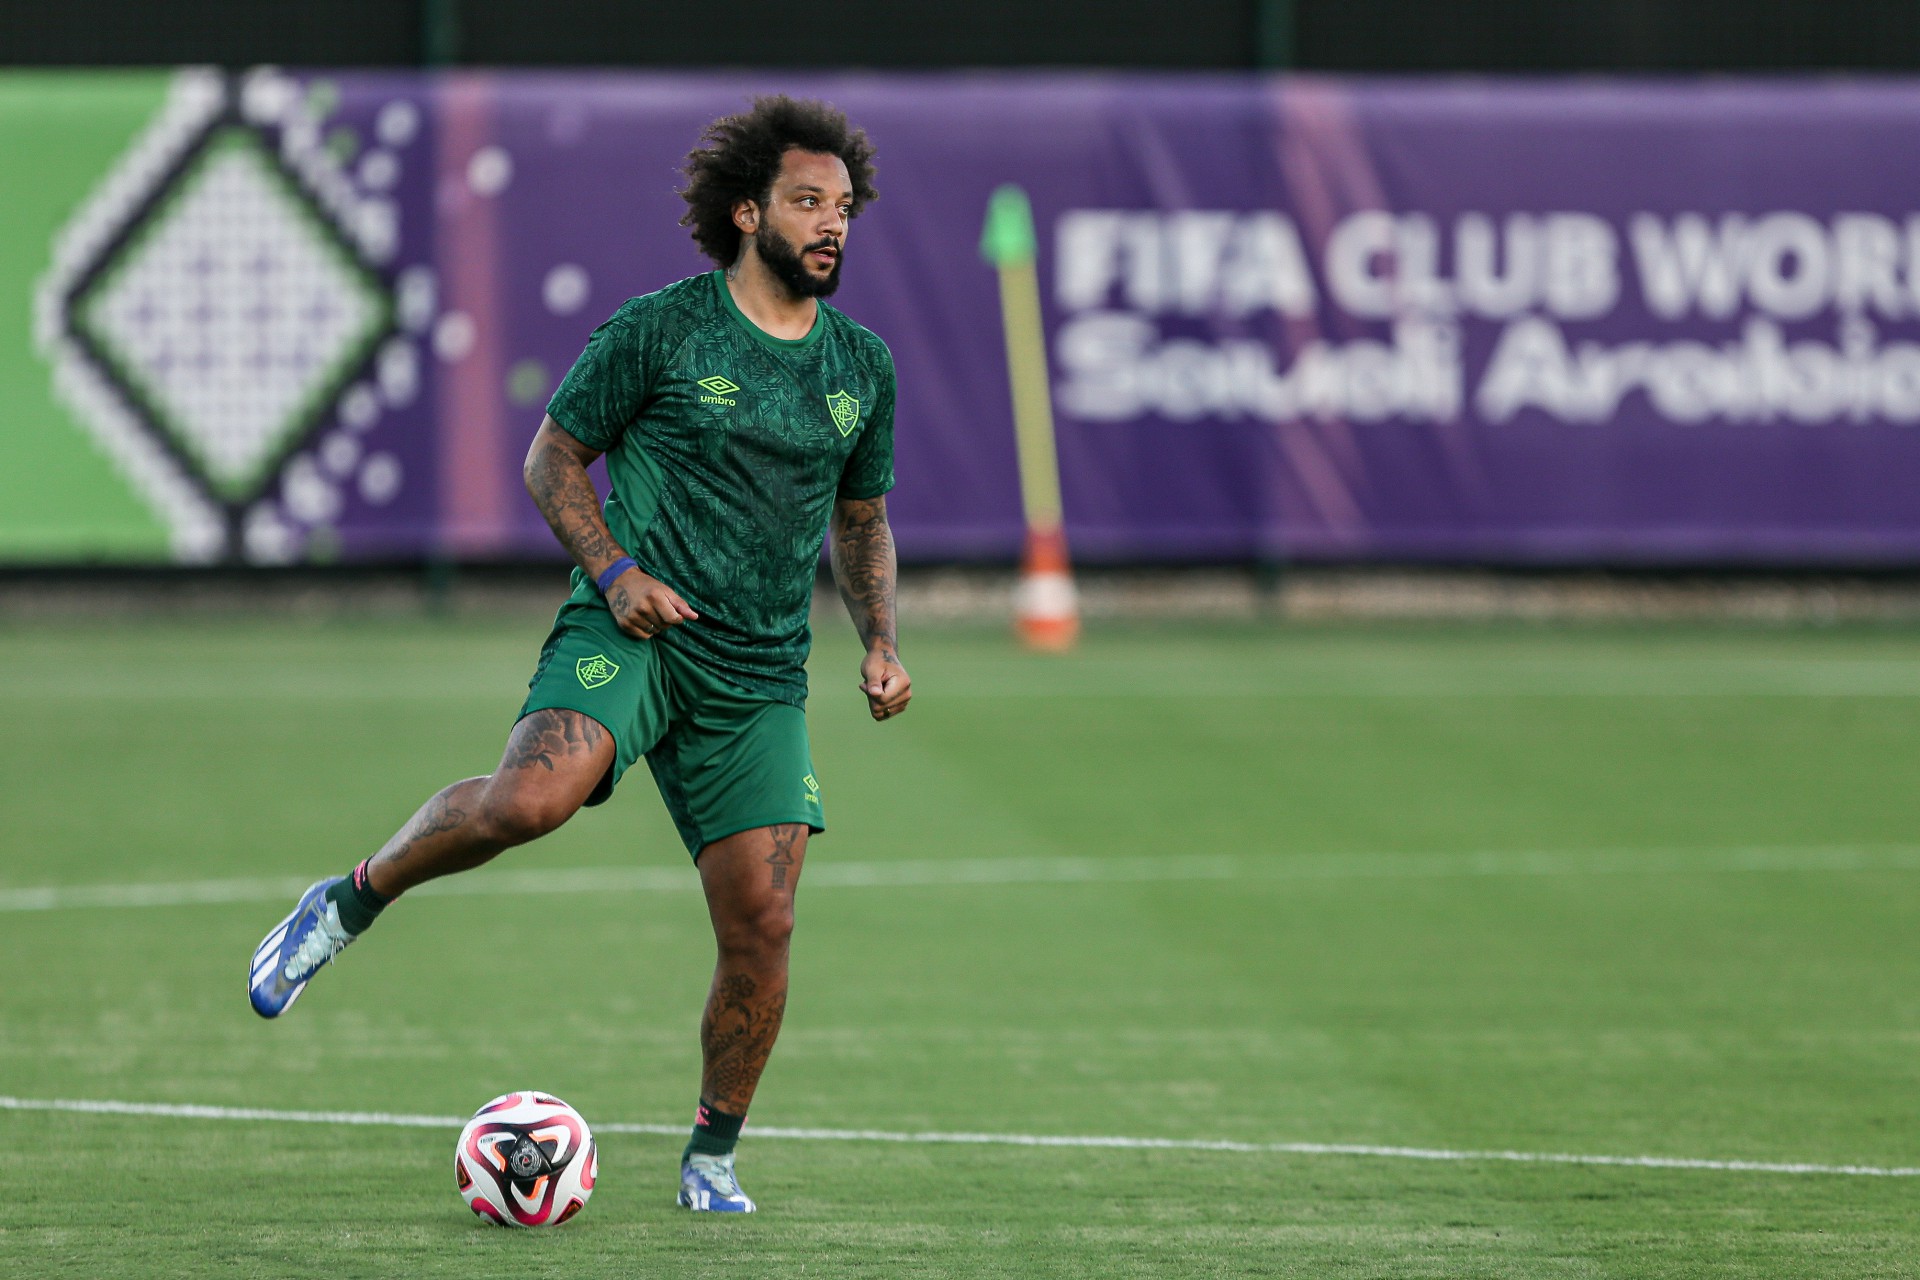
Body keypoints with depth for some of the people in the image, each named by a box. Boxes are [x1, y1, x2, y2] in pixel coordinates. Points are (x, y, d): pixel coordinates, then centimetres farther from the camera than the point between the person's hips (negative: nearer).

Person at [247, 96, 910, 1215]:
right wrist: (614, 570, -11)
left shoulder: (863, 366, 12)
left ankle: (713, 1154, 15)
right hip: (631, 632, -4)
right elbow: (553, 460, 5)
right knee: (531, 798, -33)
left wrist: (880, 640, 9)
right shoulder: (657, 331, -3)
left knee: (762, 928, -5)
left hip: (760, 680, 4)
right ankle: (352, 904, -7)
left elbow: (863, 522, 25)